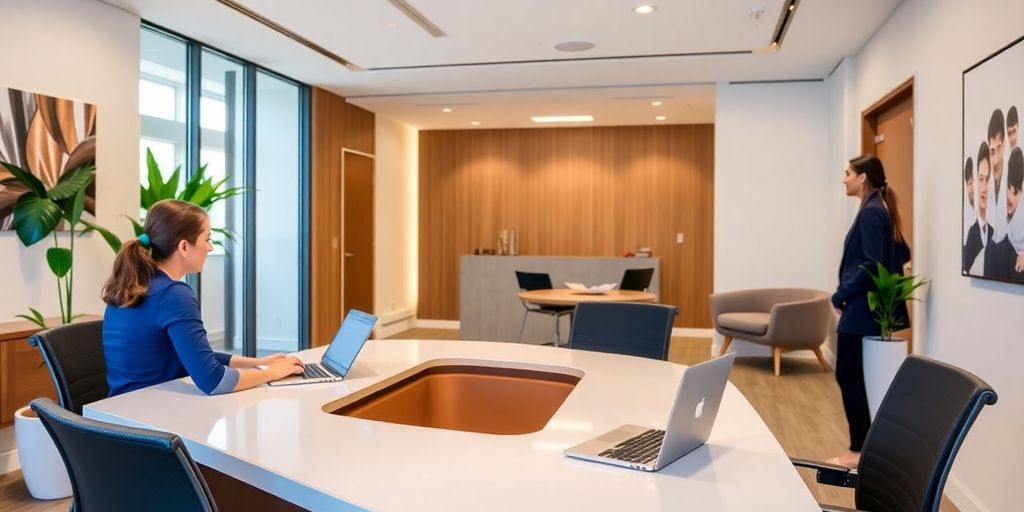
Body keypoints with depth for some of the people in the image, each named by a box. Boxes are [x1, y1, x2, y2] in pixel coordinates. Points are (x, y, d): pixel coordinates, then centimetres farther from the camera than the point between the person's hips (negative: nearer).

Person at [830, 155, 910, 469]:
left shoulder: (870, 212, -15)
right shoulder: (880, 210, 14)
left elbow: (871, 263, -23)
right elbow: (902, 254, 20)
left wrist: (841, 295, -15)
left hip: (861, 308, -10)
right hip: (872, 306, 10)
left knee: (847, 376, -3)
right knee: (857, 377, 14)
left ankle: (858, 452, 5)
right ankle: (866, 446, 21)